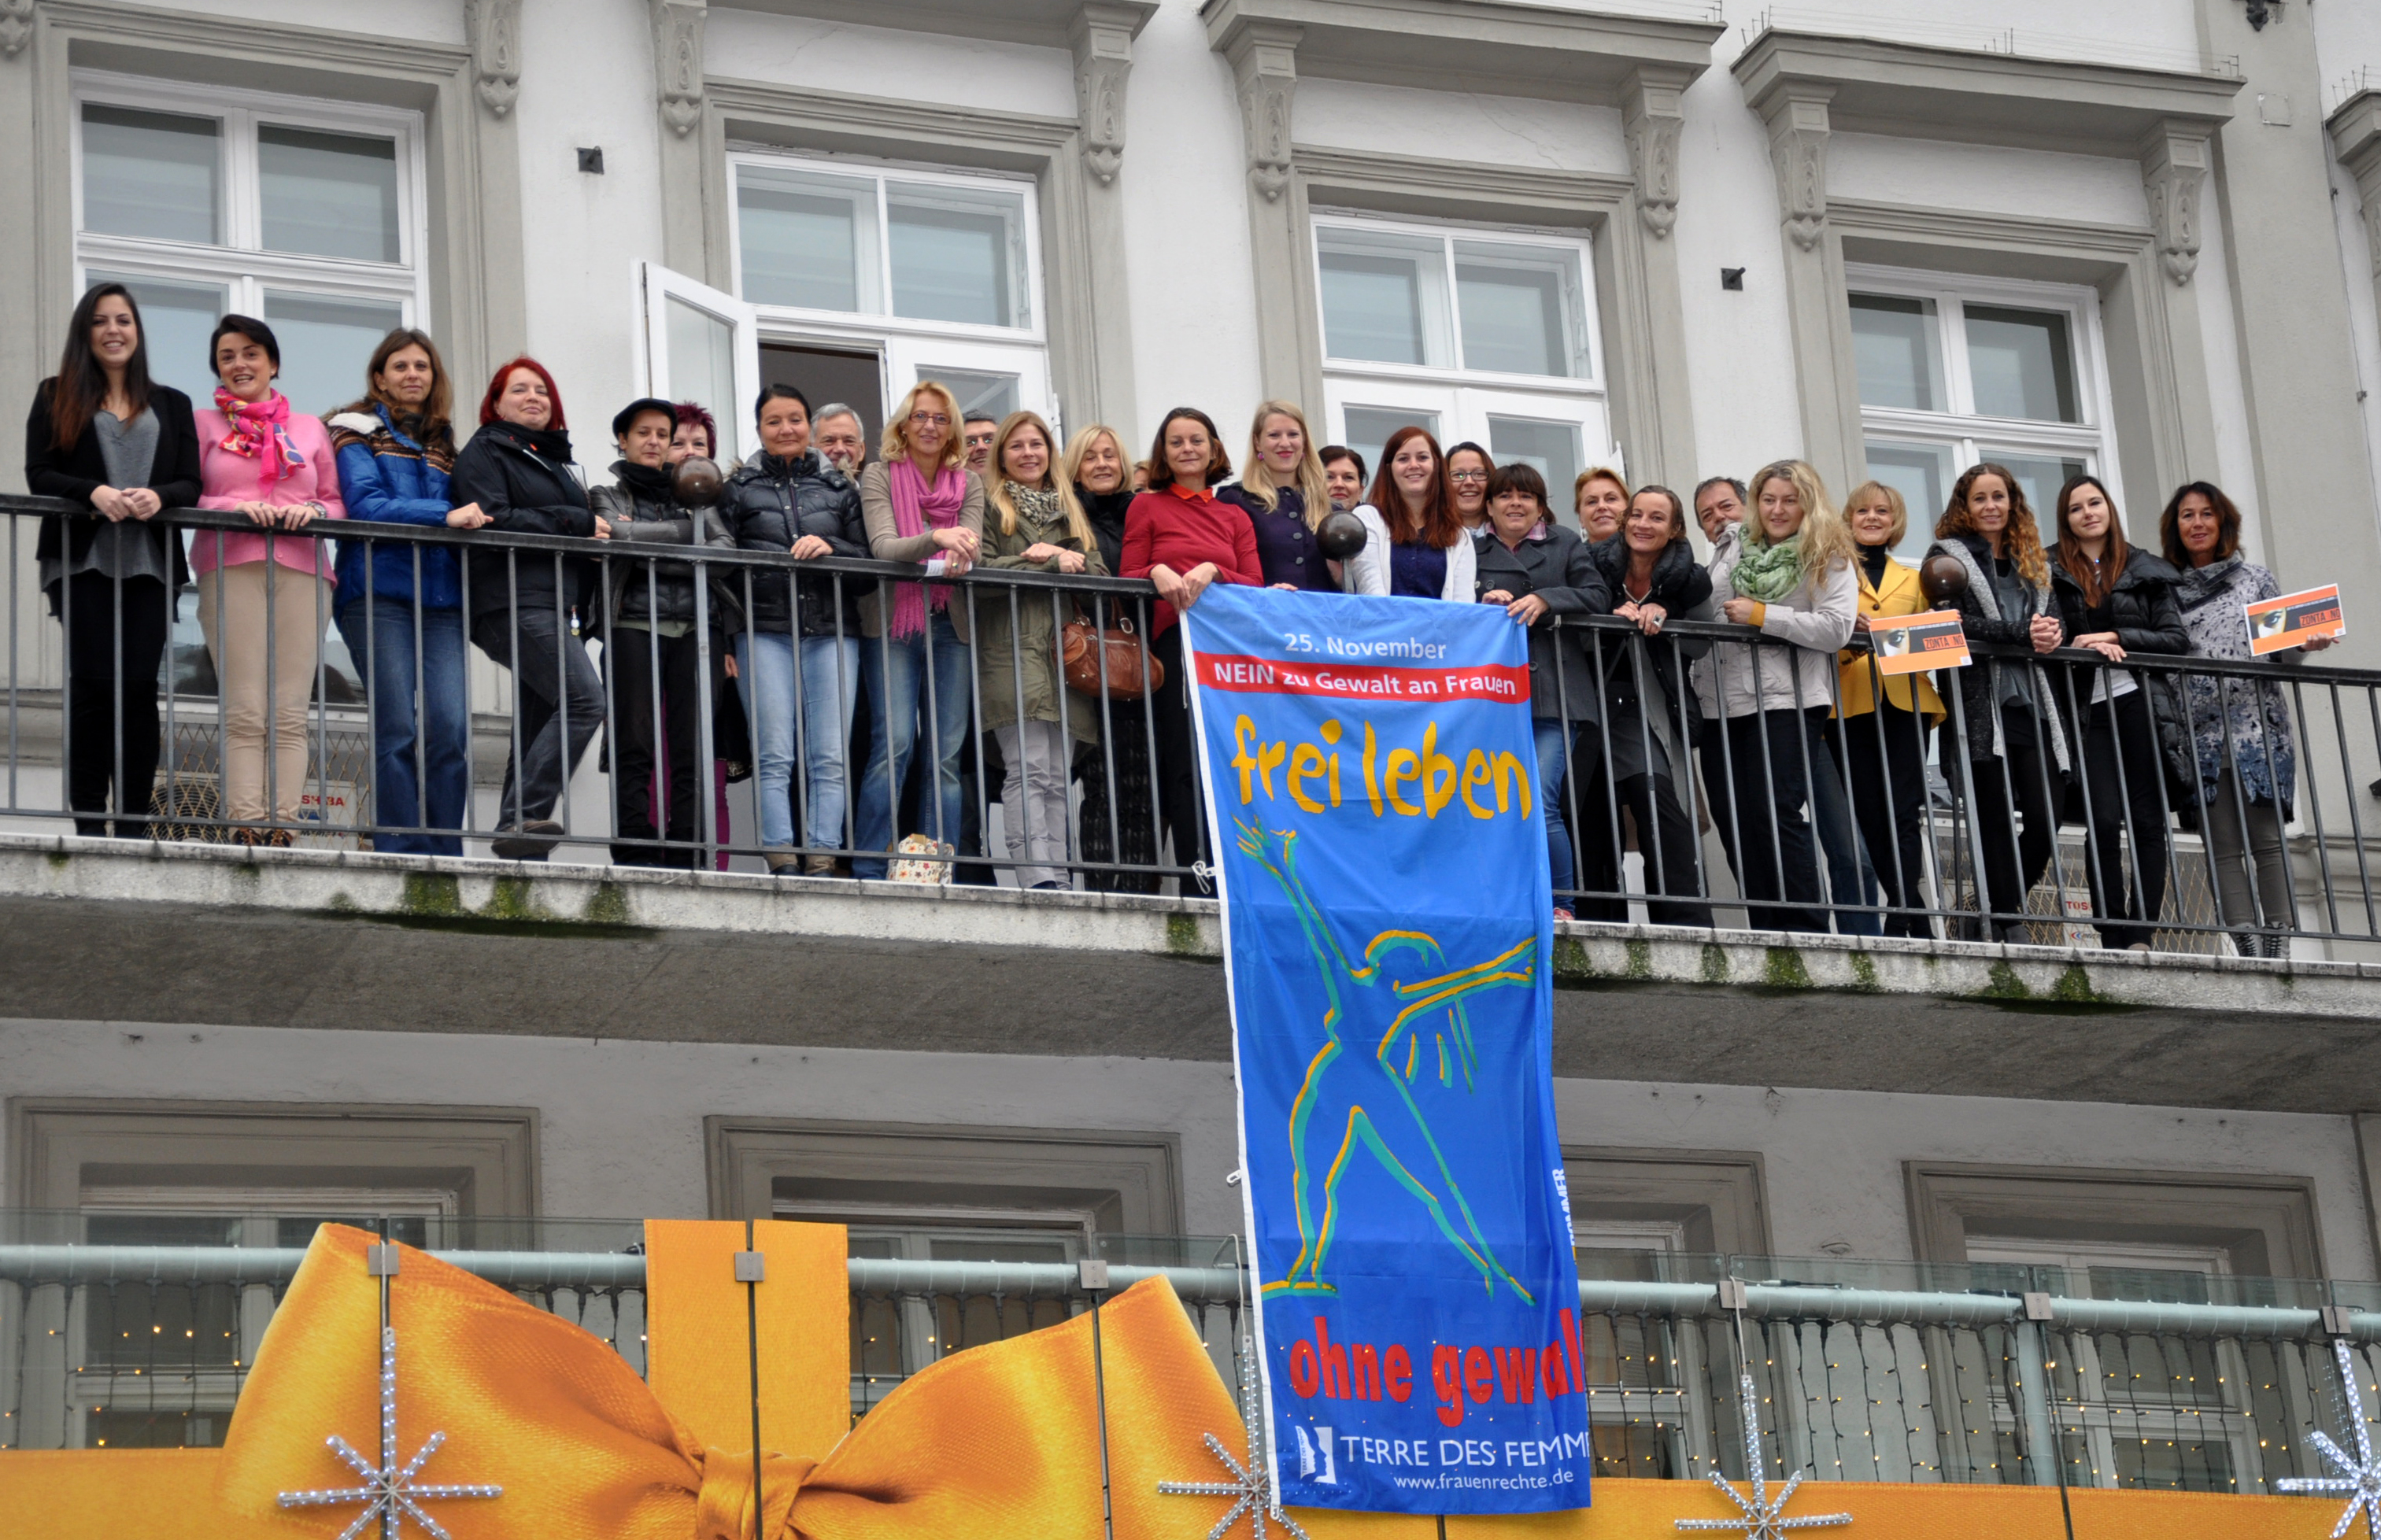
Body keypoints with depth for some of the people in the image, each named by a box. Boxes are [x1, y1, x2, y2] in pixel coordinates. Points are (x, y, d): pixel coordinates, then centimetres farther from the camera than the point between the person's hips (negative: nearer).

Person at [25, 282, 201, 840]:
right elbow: (38, 475, 1)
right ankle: (88, 821, -5)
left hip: (150, 564, 2)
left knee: (140, 686, -6)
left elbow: (190, 484, 10)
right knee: (94, 683, -8)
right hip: (83, 560, -2)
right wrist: (94, 493, -17)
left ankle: (134, 825, -3)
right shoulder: (57, 397, 11)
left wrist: (157, 496, -13)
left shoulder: (171, 404, 18)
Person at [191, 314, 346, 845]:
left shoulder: (310, 430, 22)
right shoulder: (204, 425, 15)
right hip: (230, 568, -2)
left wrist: (314, 511, -6)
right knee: (245, 713, -11)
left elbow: (337, 501, 17)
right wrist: (234, 507, -12)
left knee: (290, 713, -7)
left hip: (302, 569, 2)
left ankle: (283, 827, -12)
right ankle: (245, 827, -17)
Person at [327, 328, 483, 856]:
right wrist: (445, 516, -15)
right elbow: (364, 505, -8)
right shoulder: (358, 433, 8)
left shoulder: (443, 444, 23)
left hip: (441, 597, 4)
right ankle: (401, 855, -6)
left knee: (451, 727, -9)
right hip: (378, 593, -4)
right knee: (396, 728, -9)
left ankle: (444, 856, -4)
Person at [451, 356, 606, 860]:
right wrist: (578, 523, -10)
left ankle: (519, 842, 3)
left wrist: (597, 531, 6)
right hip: (512, 602, -9)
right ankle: (522, 818, -25)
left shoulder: (555, 460, 27)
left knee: (537, 726, 4)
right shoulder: (484, 452, 2)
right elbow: (492, 520, -13)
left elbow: (578, 526, 30)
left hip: (550, 605, 9)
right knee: (584, 700, -22)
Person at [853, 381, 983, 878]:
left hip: (949, 623, 3)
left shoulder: (968, 483, 11)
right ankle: (869, 870, -10)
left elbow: (971, 545, 0)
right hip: (893, 620, -3)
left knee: (948, 752, 0)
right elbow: (883, 547, -13)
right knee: (893, 744, -14)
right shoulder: (879, 476, 1)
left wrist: (960, 557, -25)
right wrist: (936, 539, -31)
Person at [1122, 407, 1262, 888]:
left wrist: (1212, 571, -8)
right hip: (1173, 645, -3)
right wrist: (1157, 572, -13)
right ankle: (1199, 881, -13)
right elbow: (1127, 580, 8)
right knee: (1186, 767, -11)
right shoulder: (1146, 507, 13)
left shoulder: (1233, 517, 21)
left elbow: (1255, 586, 11)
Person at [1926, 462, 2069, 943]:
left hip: (2032, 702, 5)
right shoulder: (1949, 556, 6)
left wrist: (2052, 634, -5)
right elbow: (1951, 622, -8)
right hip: (1981, 705, -5)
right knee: (1996, 823, -5)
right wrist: (2021, 633, -15)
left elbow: (2054, 621, 20)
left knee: (2047, 818, -3)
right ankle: (2008, 923, -3)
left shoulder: (2032, 560, 23)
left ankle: (2004, 909, 14)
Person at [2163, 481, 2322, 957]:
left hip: (2259, 729, 0)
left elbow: (2279, 645, 13)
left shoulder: (2255, 578, 12)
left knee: (2268, 838, -6)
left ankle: (2278, 947, -8)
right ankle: (2250, 948, -8)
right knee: (2224, 847, -5)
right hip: (2203, 735, 0)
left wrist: (2306, 644, -7)